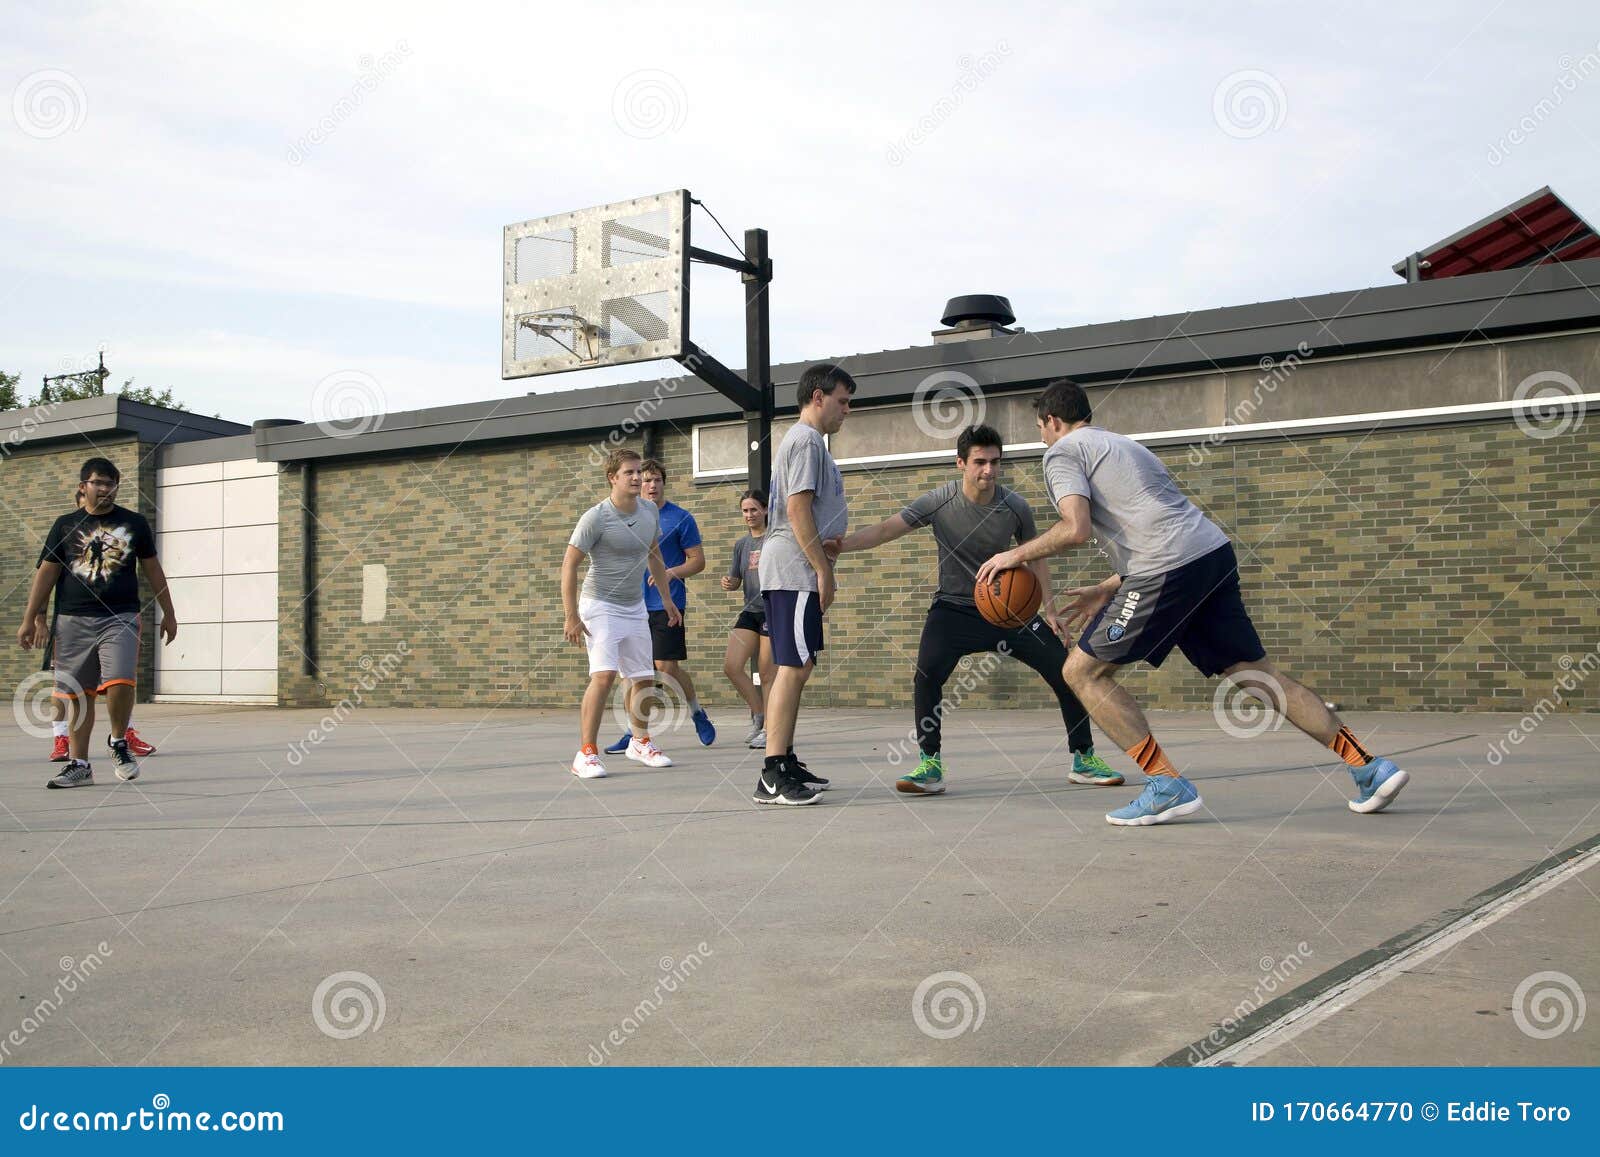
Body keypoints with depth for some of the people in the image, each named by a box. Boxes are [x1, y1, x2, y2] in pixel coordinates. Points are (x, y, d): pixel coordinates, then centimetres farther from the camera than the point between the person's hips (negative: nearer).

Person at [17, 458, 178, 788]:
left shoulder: (134, 523, 8)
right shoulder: (65, 525, 9)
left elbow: (152, 569, 15)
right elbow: (46, 573, 9)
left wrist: (168, 612, 15)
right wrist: (31, 619, 5)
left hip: (120, 618, -1)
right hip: (73, 621, 1)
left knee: (120, 683, -19)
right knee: (77, 695, 4)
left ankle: (118, 741, 7)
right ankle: (78, 765, 13)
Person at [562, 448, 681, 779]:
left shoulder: (650, 511, 3)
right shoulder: (596, 517, -16)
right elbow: (569, 565, -14)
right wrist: (571, 617, -18)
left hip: (635, 608, 6)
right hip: (600, 606, -6)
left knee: (643, 678, 9)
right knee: (604, 675, -20)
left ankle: (640, 742, 30)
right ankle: (586, 754, -14)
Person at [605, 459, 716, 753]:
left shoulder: (680, 518, -3)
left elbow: (698, 560, -3)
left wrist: (671, 572, -20)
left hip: (667, 604, -5)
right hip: (634, 605, 5)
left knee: (667, 666, -5)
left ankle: (698, 714, 19)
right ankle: (635, 732, 11)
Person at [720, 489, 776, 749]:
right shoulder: (741, 544, 14)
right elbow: (736, 581, 19)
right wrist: (728, 583, -2)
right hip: (750, 611, 6)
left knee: (767, 673, -4)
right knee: (731, 666, -4)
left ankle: (768, 728, 8)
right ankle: (758, 715, 14)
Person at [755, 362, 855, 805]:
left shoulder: (805, 440, 23)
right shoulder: (805, 440, -9)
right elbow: (798, 508, -18)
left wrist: (821, 568, 22)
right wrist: (823, 569, -17)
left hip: (791, 573, 11)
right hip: (795, 571, -11)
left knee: (793, 668, 12)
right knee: (794, 668, -13)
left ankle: (785, 763, 18)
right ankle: (772, 776, -14)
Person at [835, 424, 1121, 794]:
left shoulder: (1016, 507, -9)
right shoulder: (940, 501, -14)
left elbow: (1035, 557, 6)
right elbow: (885, 530, -12)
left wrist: (1048, 609, -2)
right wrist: (835, 546, -24)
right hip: (954, 607, -2)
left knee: (1064, 669, -6)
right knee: (927, 672, -28)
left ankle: (1084, 760, 13)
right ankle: (930, 766, -14)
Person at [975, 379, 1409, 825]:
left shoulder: (1063, 452, 5)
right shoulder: (1120, 444, 31)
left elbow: (1076, 528, -12)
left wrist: (1017, 554, 2)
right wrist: (1106, 590, 33)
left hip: (1170, 569, -9)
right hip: (1214, 552, 9)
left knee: (1082, 671, 2)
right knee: (1255, 672, 13)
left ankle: (1168, 786, -3)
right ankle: (1369, 767, 10)